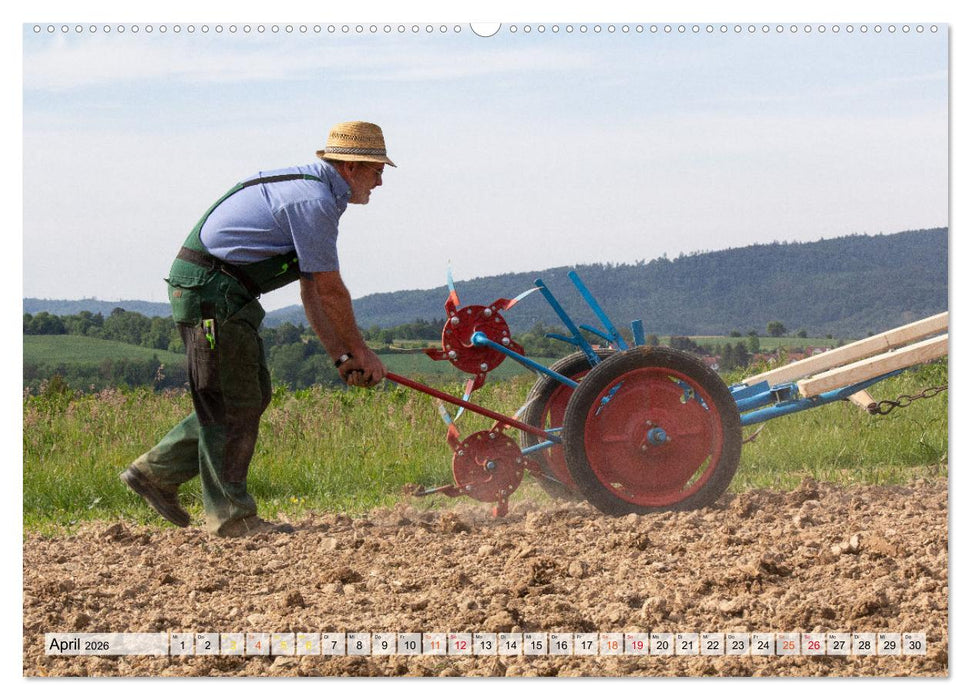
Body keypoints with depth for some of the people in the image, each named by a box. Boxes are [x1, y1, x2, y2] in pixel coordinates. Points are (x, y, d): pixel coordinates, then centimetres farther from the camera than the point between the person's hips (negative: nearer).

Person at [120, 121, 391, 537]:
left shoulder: (315, 195, 16)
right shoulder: (314, 201, -17)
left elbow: (313, 291, 17)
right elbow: (330, 291, -14)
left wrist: (341, 355, 10)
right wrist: (360, 351, -3)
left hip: (228, 295, 11)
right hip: (210, 288, -11)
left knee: (251, 396, 13)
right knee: (233, 402, -4)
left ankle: (157, 472, 18)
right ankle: (229, 514, 3)